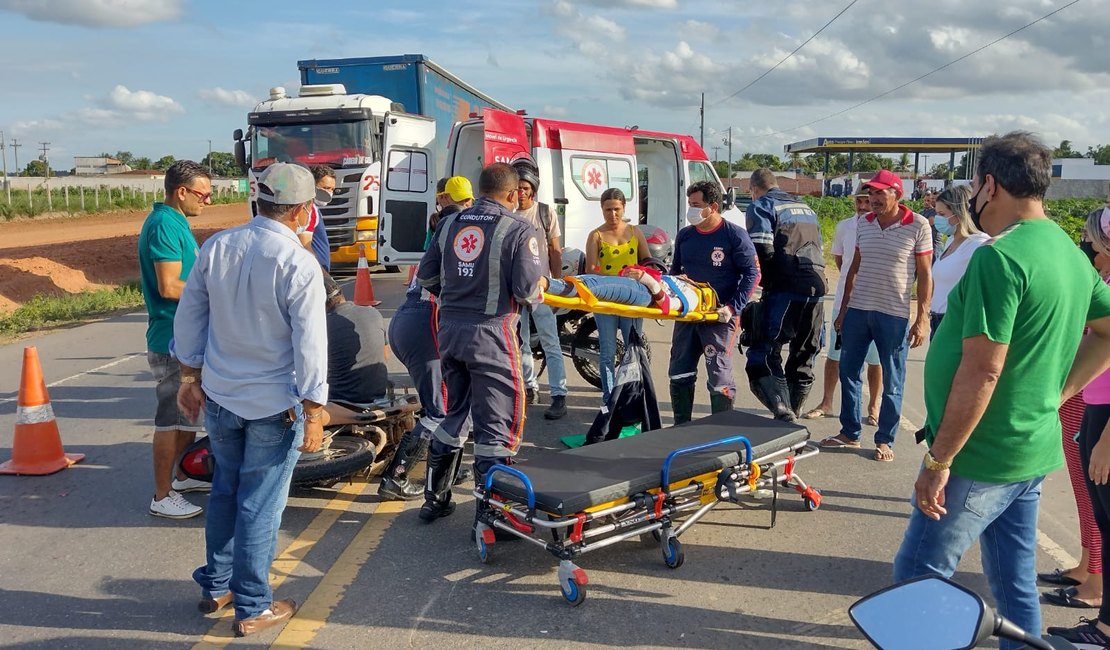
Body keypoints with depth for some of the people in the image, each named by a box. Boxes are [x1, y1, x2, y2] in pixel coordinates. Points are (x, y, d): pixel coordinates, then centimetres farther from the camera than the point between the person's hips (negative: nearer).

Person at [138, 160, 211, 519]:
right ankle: (162, 497, 7)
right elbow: (169, 287, -24)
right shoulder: (165, 225, -19)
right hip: (173, 340, -10)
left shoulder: (175, 222, 13)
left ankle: (182, 476, 36)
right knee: (172, 418, -2)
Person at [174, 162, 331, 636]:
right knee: (259, 507, 6)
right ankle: (252, 609, 19)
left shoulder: (216, 247, -2)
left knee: (224, 492, 22)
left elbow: (189, 315, 7)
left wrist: (190, 374, 18)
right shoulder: (298, 264, -19)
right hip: (273, 405, -6)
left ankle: (215, 587, 36)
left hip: (219, 397, 6)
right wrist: (314, 411, -10)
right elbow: (310, 345, -18)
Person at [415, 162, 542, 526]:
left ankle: (435, 498, 30)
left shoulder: (450, 224, 7)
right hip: (491, 333, -6)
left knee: (456, 413, 21)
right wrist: (537, 294, 7)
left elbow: (425, 276, 9)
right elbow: (527, 289, -15)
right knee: (497, 424, 4)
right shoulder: (518, 231, -9)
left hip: (449, 329, 6)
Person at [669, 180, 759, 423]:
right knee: (679, 373, 10)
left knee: (719, 376, -5)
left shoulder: (734, 235, -7)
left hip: (719, 317, -6)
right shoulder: (684, 235, 9)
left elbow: (752, 273, -8)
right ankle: (681, 428, 22)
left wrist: (733, 307, -17)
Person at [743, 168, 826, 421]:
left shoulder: (761, 206, 2)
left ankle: (783, 413, -27)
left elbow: (762, 251, -10)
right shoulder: (805, 207, 25)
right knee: (803, 360, 15)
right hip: (816, 287, 7)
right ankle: (792, 417, 22)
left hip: (786, 289, -7)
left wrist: (766, 282, 5)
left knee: (763, 355, -9)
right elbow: (819, 250, 24)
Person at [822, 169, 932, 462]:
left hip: (894, 315, -5)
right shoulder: (864, 223, 7)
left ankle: (885, 440, 18)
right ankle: (849, 433, 25)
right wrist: (843, 310, 14)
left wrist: (922, 318, -10)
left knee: (892, 382, 6)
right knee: (848, 372, 11)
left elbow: (925, 275, -5)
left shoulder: (918, 226, -7)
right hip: (858, 310, 5)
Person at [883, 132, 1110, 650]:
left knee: (916, 577, 3)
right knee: (1015, 582, 19)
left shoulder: (1000, 257, -20)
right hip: (1034, 453, 9)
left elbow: (981, 371, -24)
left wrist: (938, 461, -19)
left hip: (983, 457, -9)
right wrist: (1054, 393, 15)